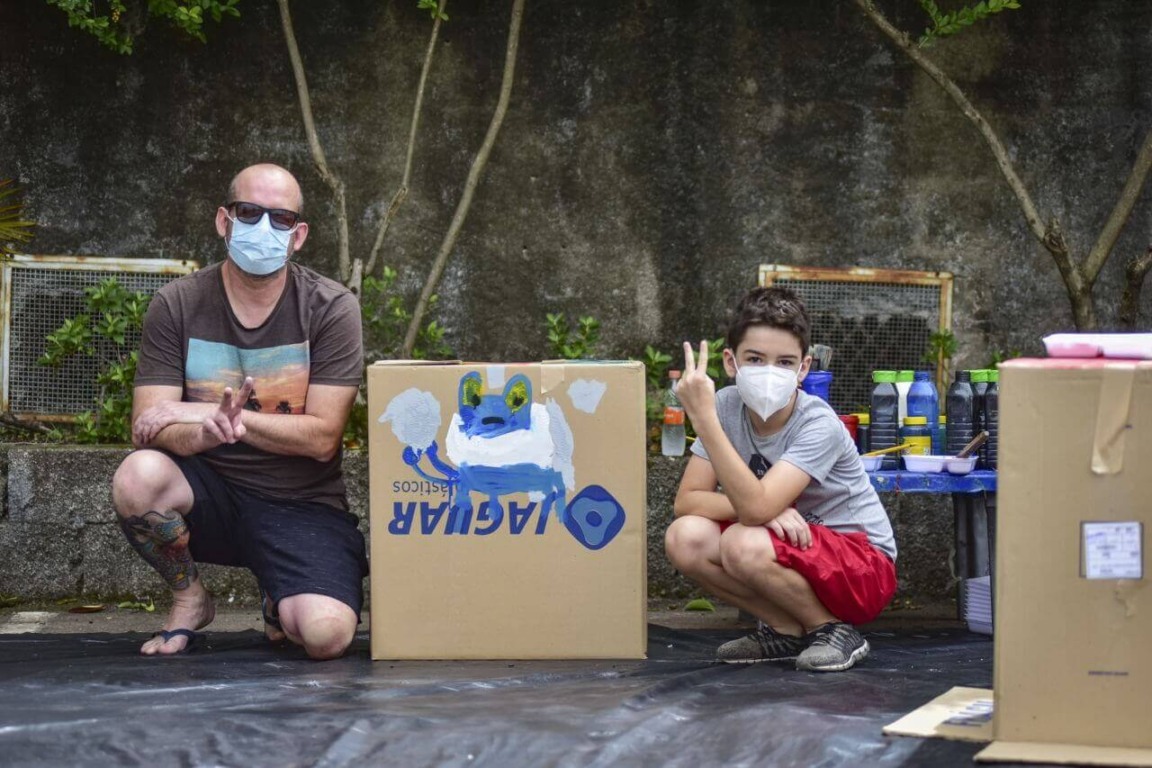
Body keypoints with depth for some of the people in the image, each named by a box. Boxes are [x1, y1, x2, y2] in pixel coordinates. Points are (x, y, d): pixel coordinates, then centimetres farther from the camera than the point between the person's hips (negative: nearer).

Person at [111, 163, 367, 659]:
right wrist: (205, 431, -34)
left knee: (327, 635, -28)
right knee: (138, 478, -33)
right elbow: (148, 428, -11)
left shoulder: (330, 309, -5)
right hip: (208, 493, 1)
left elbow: (322, 438, -11)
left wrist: (227, 418, -20)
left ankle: (280, 601, 14)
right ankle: (189, 599, 0)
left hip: (300, 504, -1)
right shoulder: (176, 306, -3)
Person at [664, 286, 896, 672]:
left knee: (745, 545, -32)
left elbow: (756, 507, -35)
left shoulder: (819, 425, -23)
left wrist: (703, 416, -38)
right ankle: (788, 631, 1)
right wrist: (766, 507, -28)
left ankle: (833, 629, -6)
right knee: (685, 538, -18)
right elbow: (686, 500, -12)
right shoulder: (728, 406, -7)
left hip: (863, 567, -6)